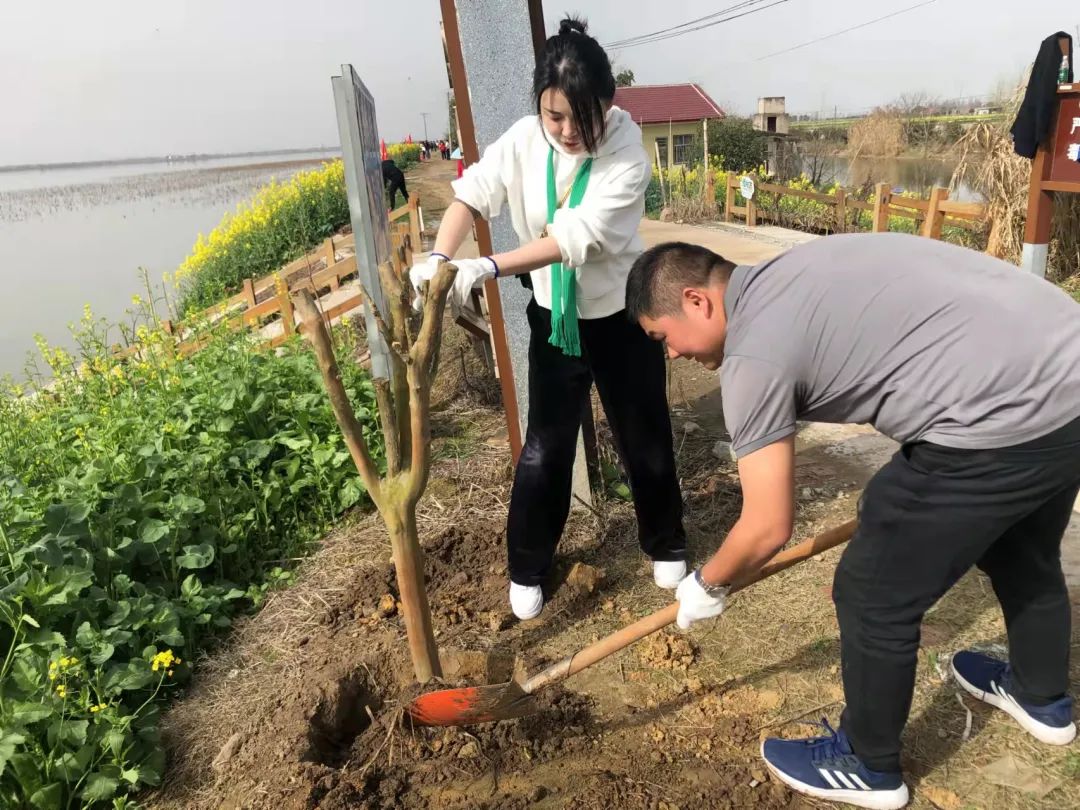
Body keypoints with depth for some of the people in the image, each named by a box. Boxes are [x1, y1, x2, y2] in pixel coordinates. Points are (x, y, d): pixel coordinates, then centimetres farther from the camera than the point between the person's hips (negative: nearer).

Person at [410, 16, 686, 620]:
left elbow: (580, 236, -32)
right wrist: (439, 259, -34)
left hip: (620, 314, -1)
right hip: (554, 316, 2)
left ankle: (666, 544, 36)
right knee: (546, 445, 5)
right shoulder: (524, 140, -12)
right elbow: (472, 195, -15)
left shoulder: (626, 149, -22)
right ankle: (528, 568, 23)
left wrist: (488, 268, -39)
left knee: (645, 438, 12)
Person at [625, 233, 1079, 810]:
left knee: (873, 599, 7)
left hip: (1003, 420, -10)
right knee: (1024, 553, 33)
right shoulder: (785, 277, 14)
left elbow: (767, 529, -9)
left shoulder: (753, 352, -12)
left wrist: (705, 587, 12)